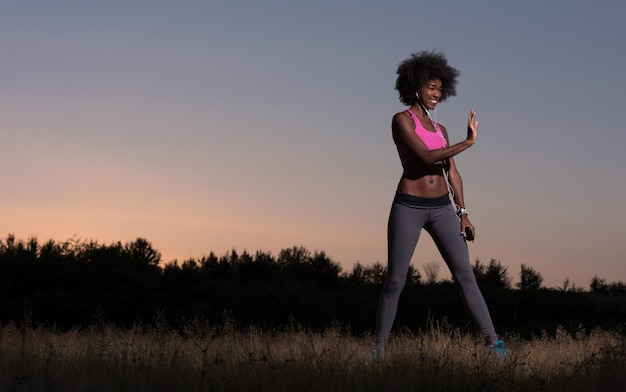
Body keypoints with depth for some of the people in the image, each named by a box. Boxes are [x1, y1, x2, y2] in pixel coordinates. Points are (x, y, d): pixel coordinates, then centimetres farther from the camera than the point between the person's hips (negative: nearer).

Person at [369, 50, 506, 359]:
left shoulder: (439, 129, 15)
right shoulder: (402, 120, -6)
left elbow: (452, 172, 13)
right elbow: (427, 158, -19)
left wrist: (463, 214, 5)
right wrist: (467, 142, -18)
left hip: (441, 209, 5)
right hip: (409, 207, -5)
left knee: (465, 274, -3)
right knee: (395, 281, -1)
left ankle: (493, 342, -4)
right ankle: (379, 348, 12)